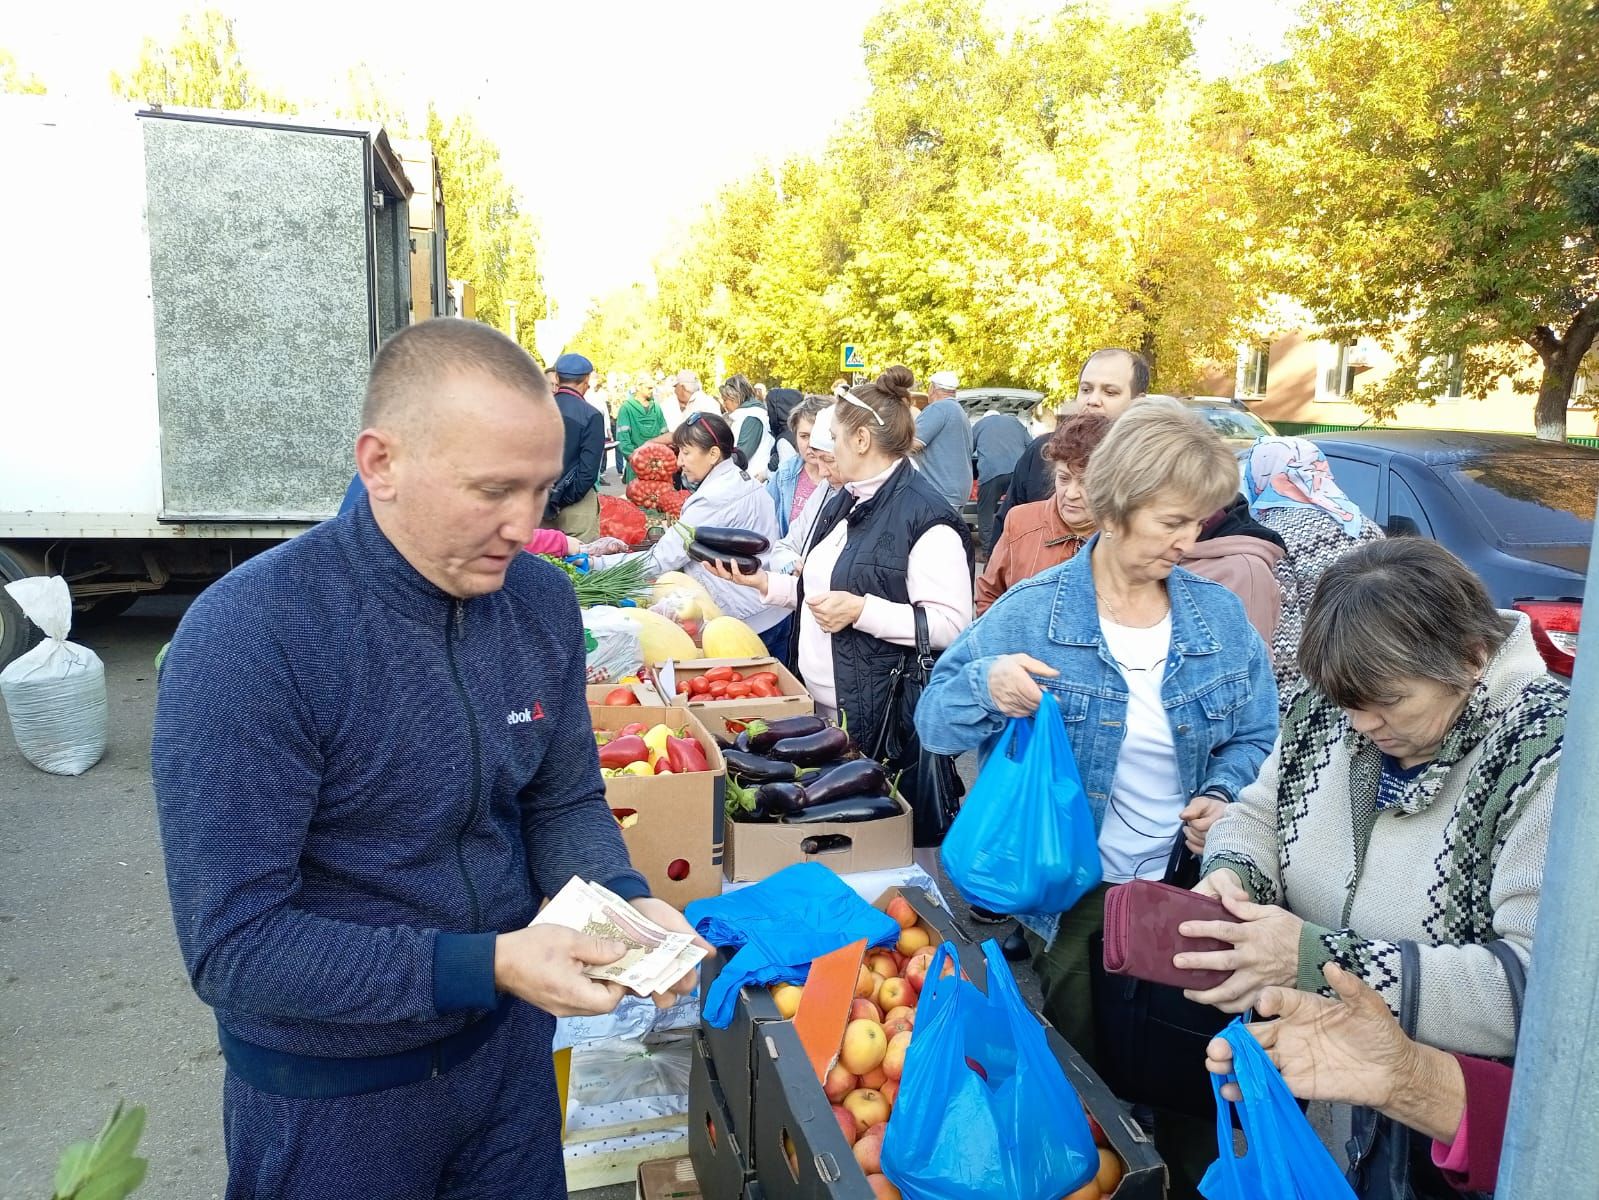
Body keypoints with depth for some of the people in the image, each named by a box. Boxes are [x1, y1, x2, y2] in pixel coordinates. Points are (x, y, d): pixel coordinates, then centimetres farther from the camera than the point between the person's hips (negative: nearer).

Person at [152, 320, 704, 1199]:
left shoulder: (541, 599, -10)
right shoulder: (244, 639, -26)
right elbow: (232, 948, -24)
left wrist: (625, 902, -17)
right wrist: (487, 966, -30)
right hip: (331, 1097, -4)